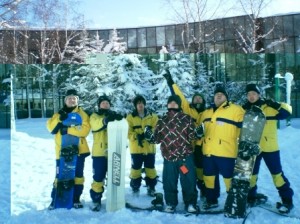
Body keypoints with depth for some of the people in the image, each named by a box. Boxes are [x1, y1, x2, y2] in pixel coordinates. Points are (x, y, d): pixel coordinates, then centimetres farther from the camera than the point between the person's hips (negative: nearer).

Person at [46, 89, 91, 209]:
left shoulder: (82, 114, 2)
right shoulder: (59, 113, 11)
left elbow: (84, 129, -15)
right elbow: (50, 127, -3)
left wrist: (68, 129, -21)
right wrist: (59, 119, -20)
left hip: (78, 150, -1)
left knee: (78, 175, 8)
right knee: (60, 176, 6)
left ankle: (76, 199, 21)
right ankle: (55, 199, 20)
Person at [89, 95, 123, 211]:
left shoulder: (114, 115, 15)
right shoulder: (95, 116, 5)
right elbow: (96, 125, -19)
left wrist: (120, 119, -24)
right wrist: (106, 120, -38)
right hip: (100, 152, -3)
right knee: (98, 177, -1)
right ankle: (96, 200, 10)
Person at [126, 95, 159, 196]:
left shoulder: (152, 117, 5)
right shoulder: (130, 117, 1)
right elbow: (128, 132, -5)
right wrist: (137, 136, -22)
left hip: (149, 148, 1)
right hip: (136, 148, -1)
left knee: (150, 168, 8)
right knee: (136, 168, 6)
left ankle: (151, 188, 22)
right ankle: (135, 188, 21)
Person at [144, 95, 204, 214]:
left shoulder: (187, 119, 4)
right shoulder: (162, 121, 11)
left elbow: (191, 136, 1)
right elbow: (157, 138, 12)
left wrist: (197, 132, -19)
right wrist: (149, 135, -7)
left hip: (186, 156, -2)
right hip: (169, 157, 2)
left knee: (188, 181, 3)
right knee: (169, 182, 10)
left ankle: (191, 203, 18)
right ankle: (170, 203, 25)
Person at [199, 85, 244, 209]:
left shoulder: (236, 110, -3)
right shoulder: (206, 113, 15)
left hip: (226, 152, -6)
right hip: (208, 151, 6)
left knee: (230, 178, 0)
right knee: (209, 176, 15)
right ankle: (212, 200, 33)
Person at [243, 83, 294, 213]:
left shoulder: (269, 106, -3)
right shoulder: (244, 110, 5)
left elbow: (287, 112, -12)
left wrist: (277, 105, -23)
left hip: (269, 147, -3)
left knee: (277, 173, 3)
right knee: (251, 173, 14)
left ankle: (287, 199, 15)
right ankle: (251, 196, 31)